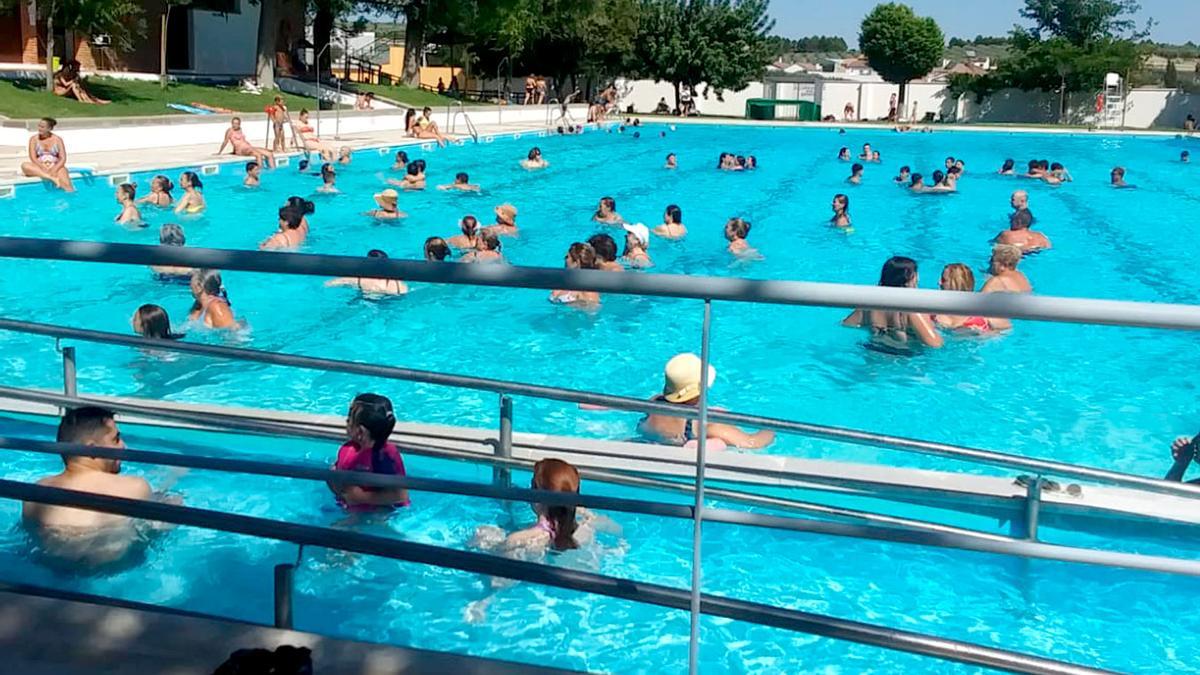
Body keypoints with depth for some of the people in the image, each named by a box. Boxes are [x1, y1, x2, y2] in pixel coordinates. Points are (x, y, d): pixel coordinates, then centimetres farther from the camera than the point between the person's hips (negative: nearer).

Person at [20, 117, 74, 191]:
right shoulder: (34, 139, 2)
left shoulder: (57, 139, 1)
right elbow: (33, 158, -7)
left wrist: (54, 170, -23)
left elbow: (63, 158, -5)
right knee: (25, 166, -33)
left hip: (56, 167, -1)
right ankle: (52, 178, -42)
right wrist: (44, 168, -24)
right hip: (40, 168, 1)